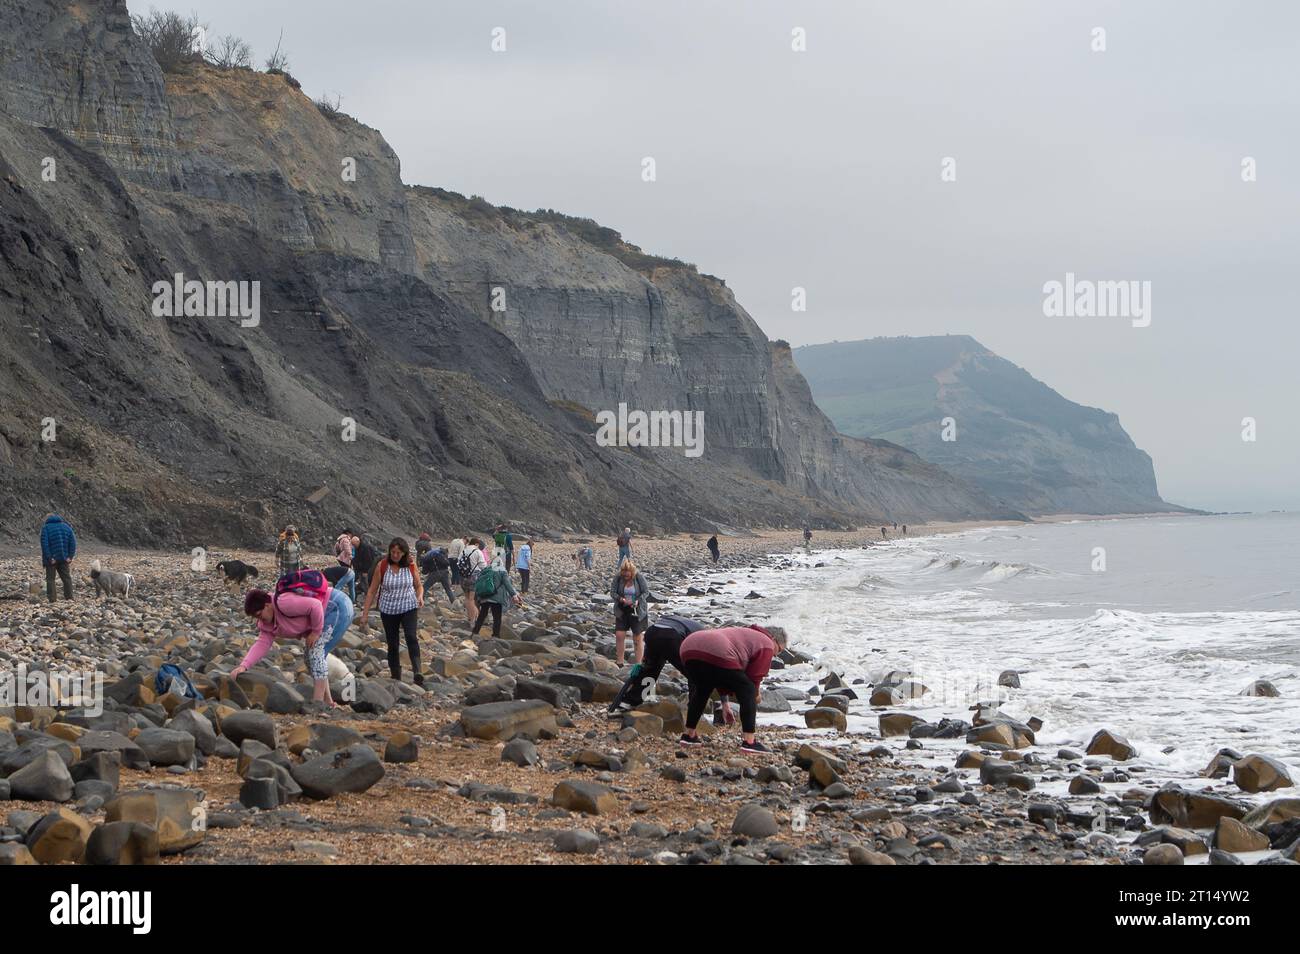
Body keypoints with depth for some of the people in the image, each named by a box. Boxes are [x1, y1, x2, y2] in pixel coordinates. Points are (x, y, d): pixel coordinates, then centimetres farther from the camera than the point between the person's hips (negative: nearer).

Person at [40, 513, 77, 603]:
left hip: (51, 559, -4)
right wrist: (70, 556, 1)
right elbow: (73, 542, 4)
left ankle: (51, 599, -3)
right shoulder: (66, 526, 11)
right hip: (63, 558, 4)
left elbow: (44, 544, -13)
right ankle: (69, 598, 10)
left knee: (50, 579, 2)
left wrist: (49, 558, -13)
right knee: (66, 578, 11)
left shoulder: (45, 527, -2)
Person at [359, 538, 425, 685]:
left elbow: (419, 585, 9)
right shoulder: (382, 566, -7)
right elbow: (372, 590, -2)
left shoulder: (411, 565, -4)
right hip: (388, 610, 1)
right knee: (392, 644, 6)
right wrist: (365, 614, -4)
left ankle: (418, 672, -33)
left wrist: (420, 596, -14)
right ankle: (396, 678, 16)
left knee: (411, 637, -22)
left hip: (409, 608, -1)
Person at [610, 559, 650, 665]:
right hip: (622, 611, 2)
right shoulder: (618, 577, -10)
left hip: (637, 611, -2)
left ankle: (638, 664, 12)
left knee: (637, 638, 3)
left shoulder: (639, 577, -14)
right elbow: (612, 592, -4)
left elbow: (646, 592, -6)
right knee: (619, 636, -3)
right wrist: (621, 599, -22)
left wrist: (638, 601, -22)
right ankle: (619, 661, 11)